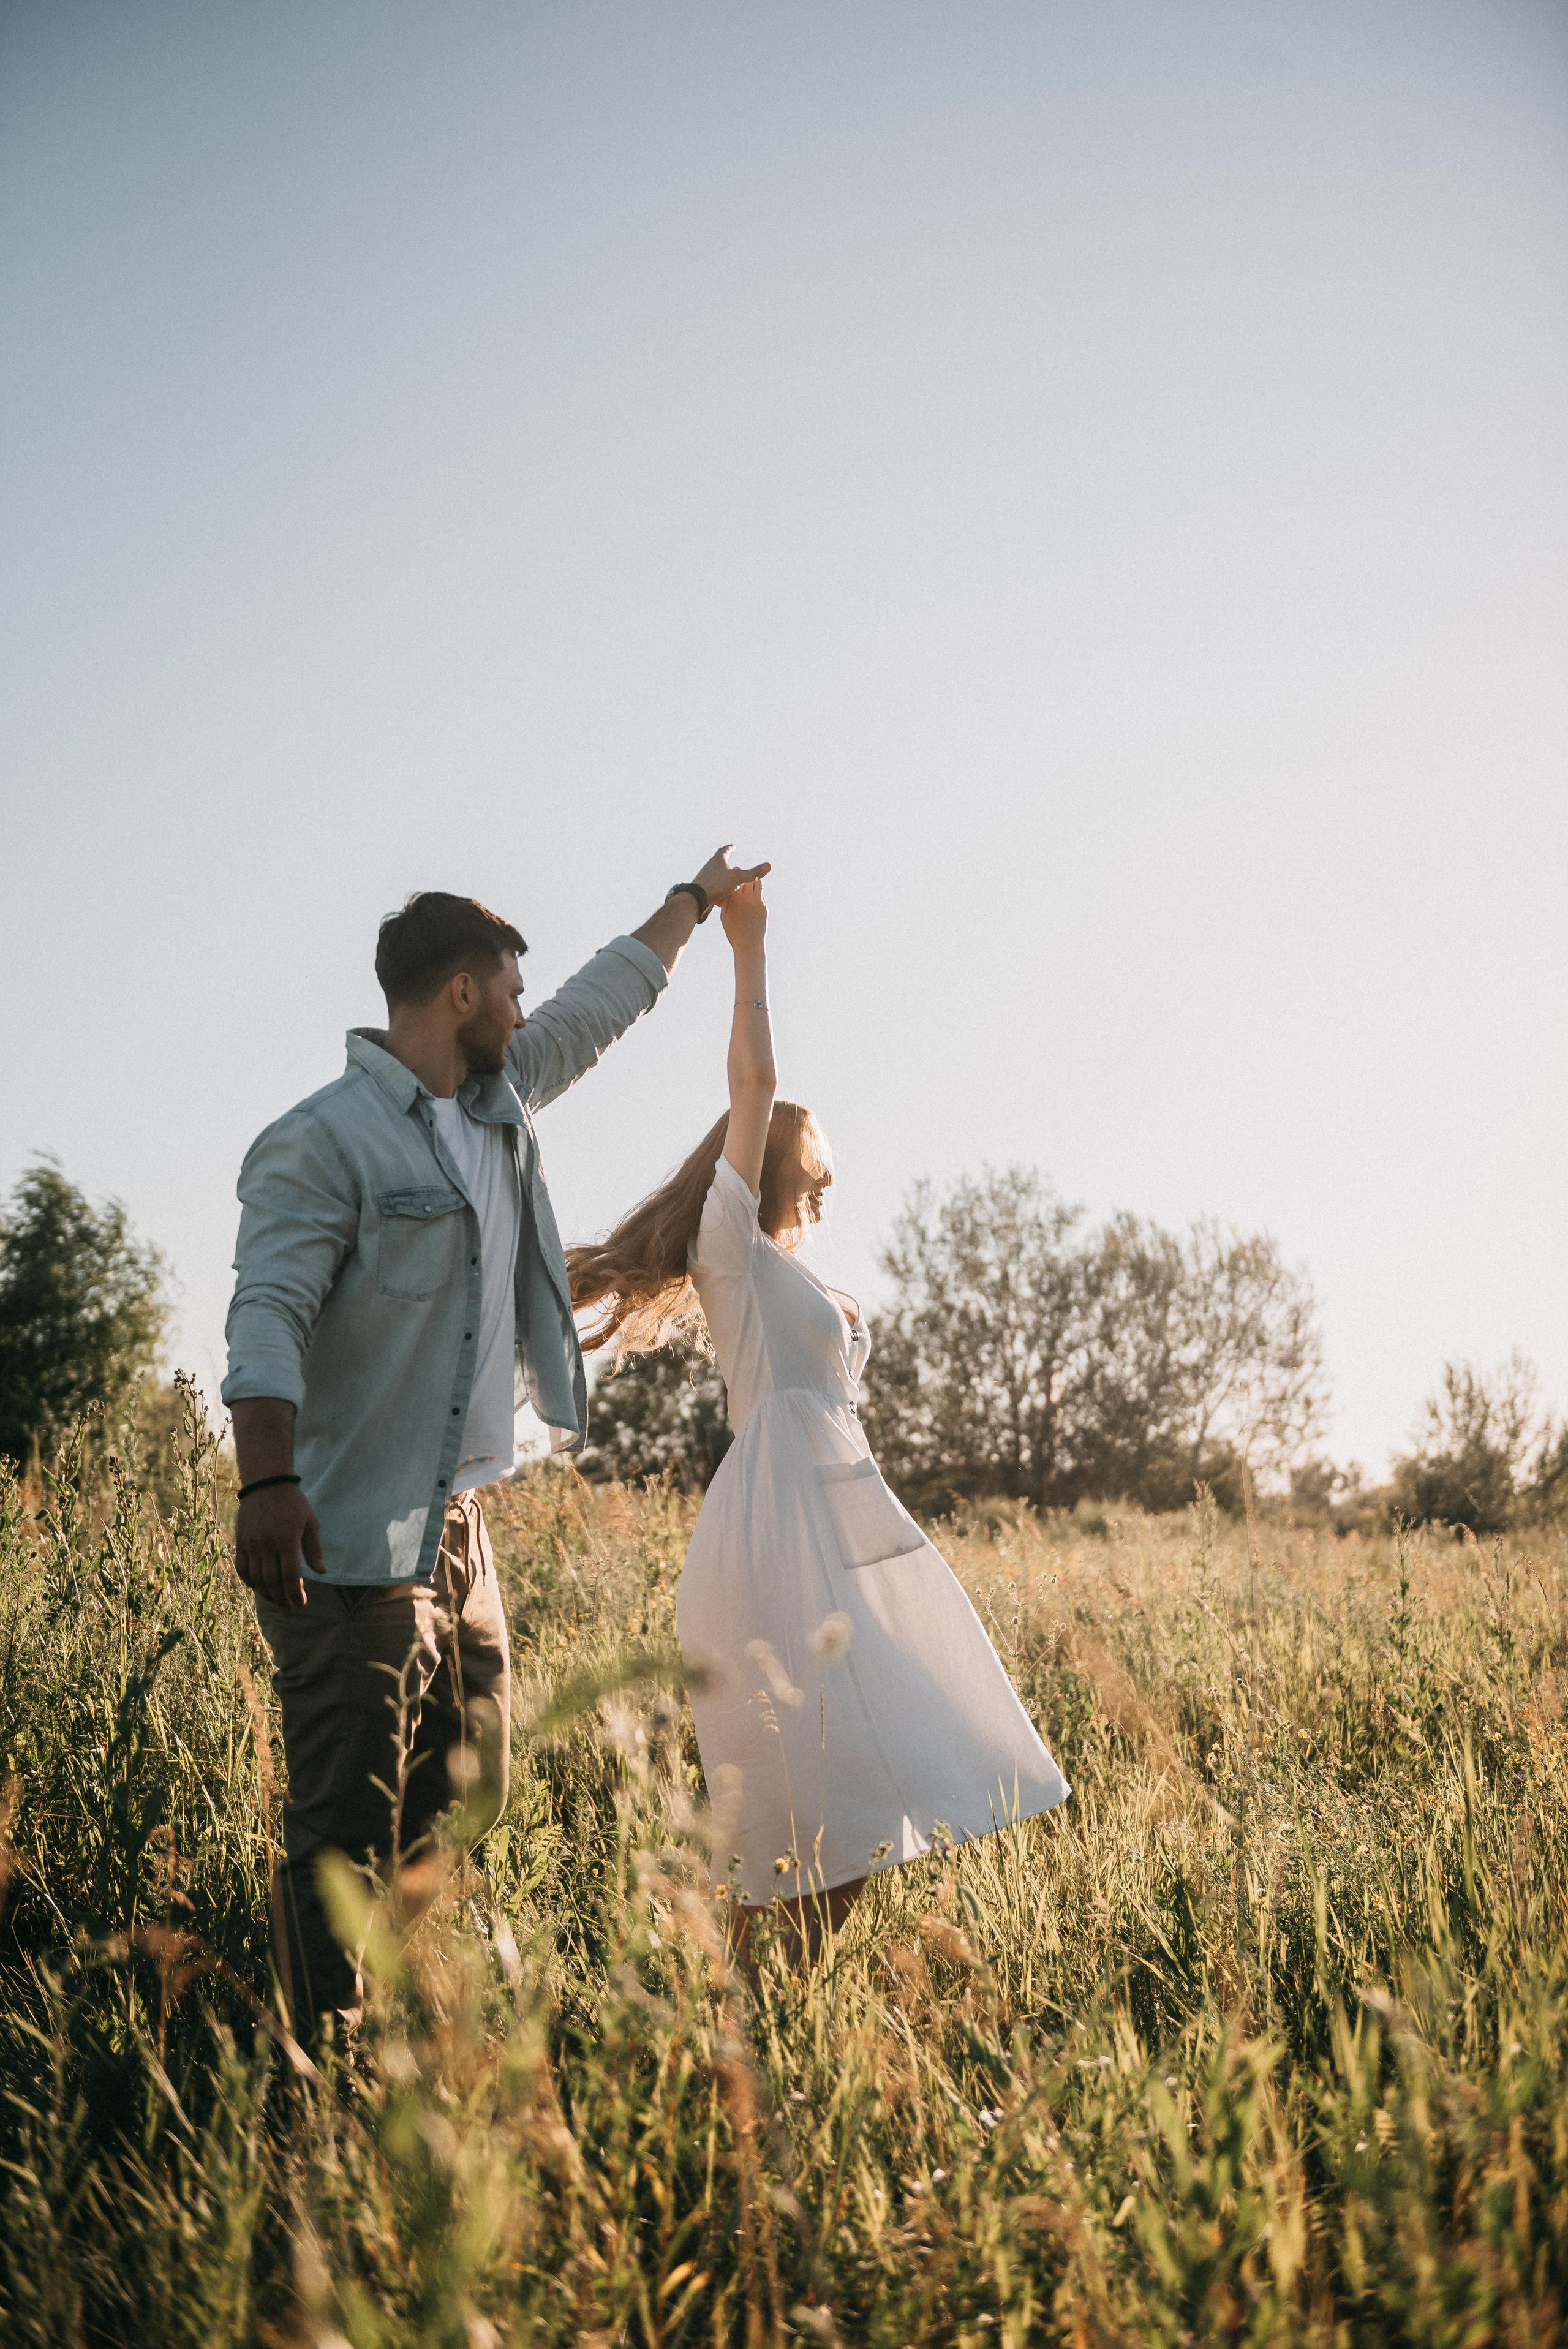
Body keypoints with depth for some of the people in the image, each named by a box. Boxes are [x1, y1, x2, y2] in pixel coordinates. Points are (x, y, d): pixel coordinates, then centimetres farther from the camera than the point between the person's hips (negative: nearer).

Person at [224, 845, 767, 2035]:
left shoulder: (500, 1101, 15)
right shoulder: (323, 1140, -11)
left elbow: (605, 1002, 29)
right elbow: (270, 1313, -20)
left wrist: (696, 899, 41)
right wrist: (268, 1480, -33)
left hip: (455, 1524, 9)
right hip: (353, 1536, -9)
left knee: (469, 1789, 12)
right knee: (351, 1819, -9)